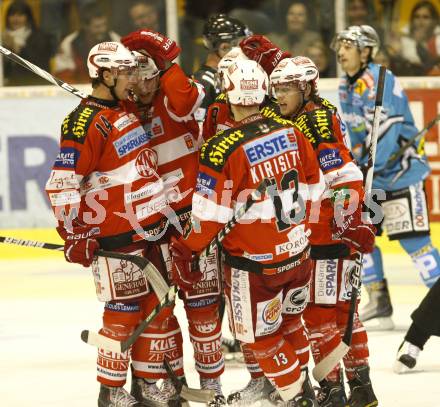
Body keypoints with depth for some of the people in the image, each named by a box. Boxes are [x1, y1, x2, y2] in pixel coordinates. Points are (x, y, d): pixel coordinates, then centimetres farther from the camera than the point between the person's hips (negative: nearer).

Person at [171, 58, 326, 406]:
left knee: (260, 335, 11)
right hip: (298, 253, 6)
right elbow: (313, 191, 7)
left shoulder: (223, 149, -21)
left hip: (255, 263, -6)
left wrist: (185, 250, -3)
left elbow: (210, 213, -18)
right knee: (287, 321, 26)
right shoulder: (292, 135, -4)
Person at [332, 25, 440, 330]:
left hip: (401, 169, -9)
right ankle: (379, 304, 16)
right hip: (371, 172, 9)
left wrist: (369, 167, -32)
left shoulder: (378, 81, -19)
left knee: (411, 237, -14)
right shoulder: (347, 85, 10)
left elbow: (387, 131, -27)